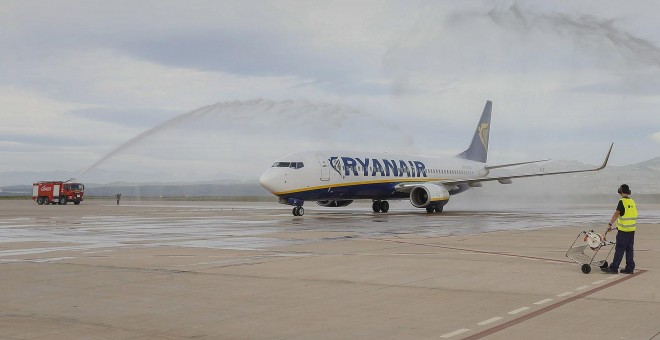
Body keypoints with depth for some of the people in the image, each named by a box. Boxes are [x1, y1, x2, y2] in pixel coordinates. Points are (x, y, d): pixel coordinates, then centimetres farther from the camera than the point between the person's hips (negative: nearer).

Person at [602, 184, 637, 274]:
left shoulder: (622, 202, -12)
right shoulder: (632, 202, 10)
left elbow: (616, 214, -16)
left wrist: (610, 224, -14)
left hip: (623, 230, -7)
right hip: (632, 229, 7)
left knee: (619, 249, -5)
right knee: (629, 249, 11)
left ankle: (614, 268, -3)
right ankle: (629, 268, 13)